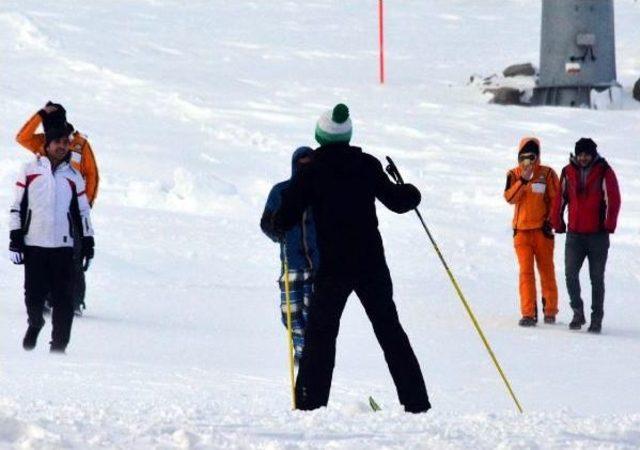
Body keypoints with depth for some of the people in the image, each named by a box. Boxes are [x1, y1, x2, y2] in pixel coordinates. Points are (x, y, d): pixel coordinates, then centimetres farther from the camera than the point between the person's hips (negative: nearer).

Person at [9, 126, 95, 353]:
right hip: (34, 244, -1)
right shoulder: (30, 171, 6)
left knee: (63, 298, -5)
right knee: (34, 294, -2)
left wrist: (88, 244, 10)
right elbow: (17, 206, 6)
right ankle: (35, 323, 28)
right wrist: (15, 240, 1)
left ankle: (59, 345, 2)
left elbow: (82, 212, 15)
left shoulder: (73, 176, 11)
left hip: (63, 246, 1)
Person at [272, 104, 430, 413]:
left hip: (333, 267, -2)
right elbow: (396, 200, 10)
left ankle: (311, 402, -8)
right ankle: (416, 402, 8)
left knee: (320, 333, 3)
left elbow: (283, 221, -7)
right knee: (390, 330, 11)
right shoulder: (367, 165, 0)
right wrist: (412, 194, 32)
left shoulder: (311, 171, -5)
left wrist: (279, 227, 15)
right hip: (371, 263, 2)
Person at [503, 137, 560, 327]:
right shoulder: (514, 175, 5)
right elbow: (509, 197, -8)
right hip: (521, 230, 1)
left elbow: (556, 199, 1)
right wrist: (523, 180, -18)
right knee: (526, 272, -4)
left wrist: (550, 222, -5)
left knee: (546, 270, 5)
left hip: (542, 229, -1)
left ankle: (550, 311, 18)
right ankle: (528, 313, -6)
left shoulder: (547, 174, -1)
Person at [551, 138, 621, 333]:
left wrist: (608, 226, -12)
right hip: (574, 234, 2)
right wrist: (558, 224, 8)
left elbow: (613, 200, -5)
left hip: (598, 235, -2)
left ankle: (596, 319, 9)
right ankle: (578, 313, 7)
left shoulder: (604, 172, -3)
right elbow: (560, 198, 10)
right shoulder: (568, 172, 5)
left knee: (596, 278, 3)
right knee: (571, 274, -7)